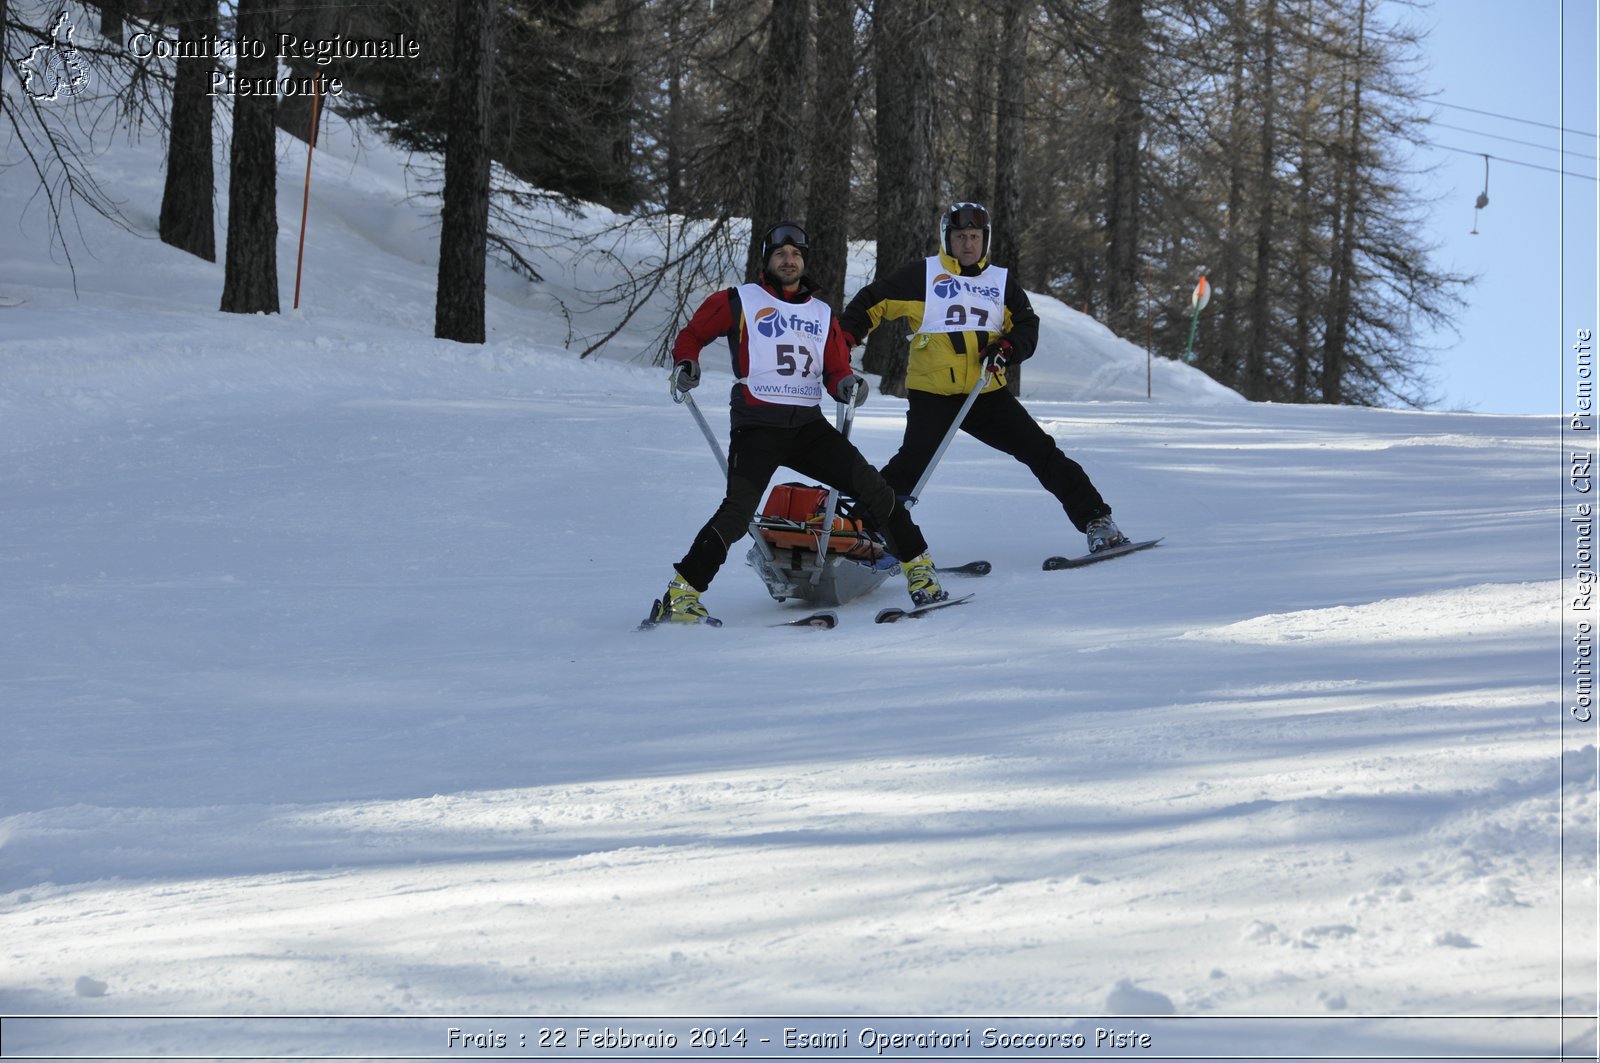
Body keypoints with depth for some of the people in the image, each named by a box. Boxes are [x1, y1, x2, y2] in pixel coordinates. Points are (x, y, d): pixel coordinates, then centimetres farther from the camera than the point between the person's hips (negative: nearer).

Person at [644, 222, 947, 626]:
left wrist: (847, 384, -7)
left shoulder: (822, 314, 18)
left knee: (871, 488, -4)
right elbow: (691, 335, 15)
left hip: (808, 425, 4)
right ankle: (680, 595, -15)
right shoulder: (739, 302, 6)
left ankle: (918, 569, 8)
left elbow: (835, 372, 16)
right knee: (737, 512, -19)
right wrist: (685, 364, -6)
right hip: (756, 424, -4)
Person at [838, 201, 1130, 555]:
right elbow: (873, 302, 3)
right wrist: (843, 339, -9)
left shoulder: (1001, 282, 13)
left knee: (1042, 453, -1)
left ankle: (1095, 520, 4)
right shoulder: (922, 275, 2)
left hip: (988, 394, 3)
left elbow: (1027, 326, 12)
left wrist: (1008, 348, -9)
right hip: (932, 395, -3)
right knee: (909, 468, -20)